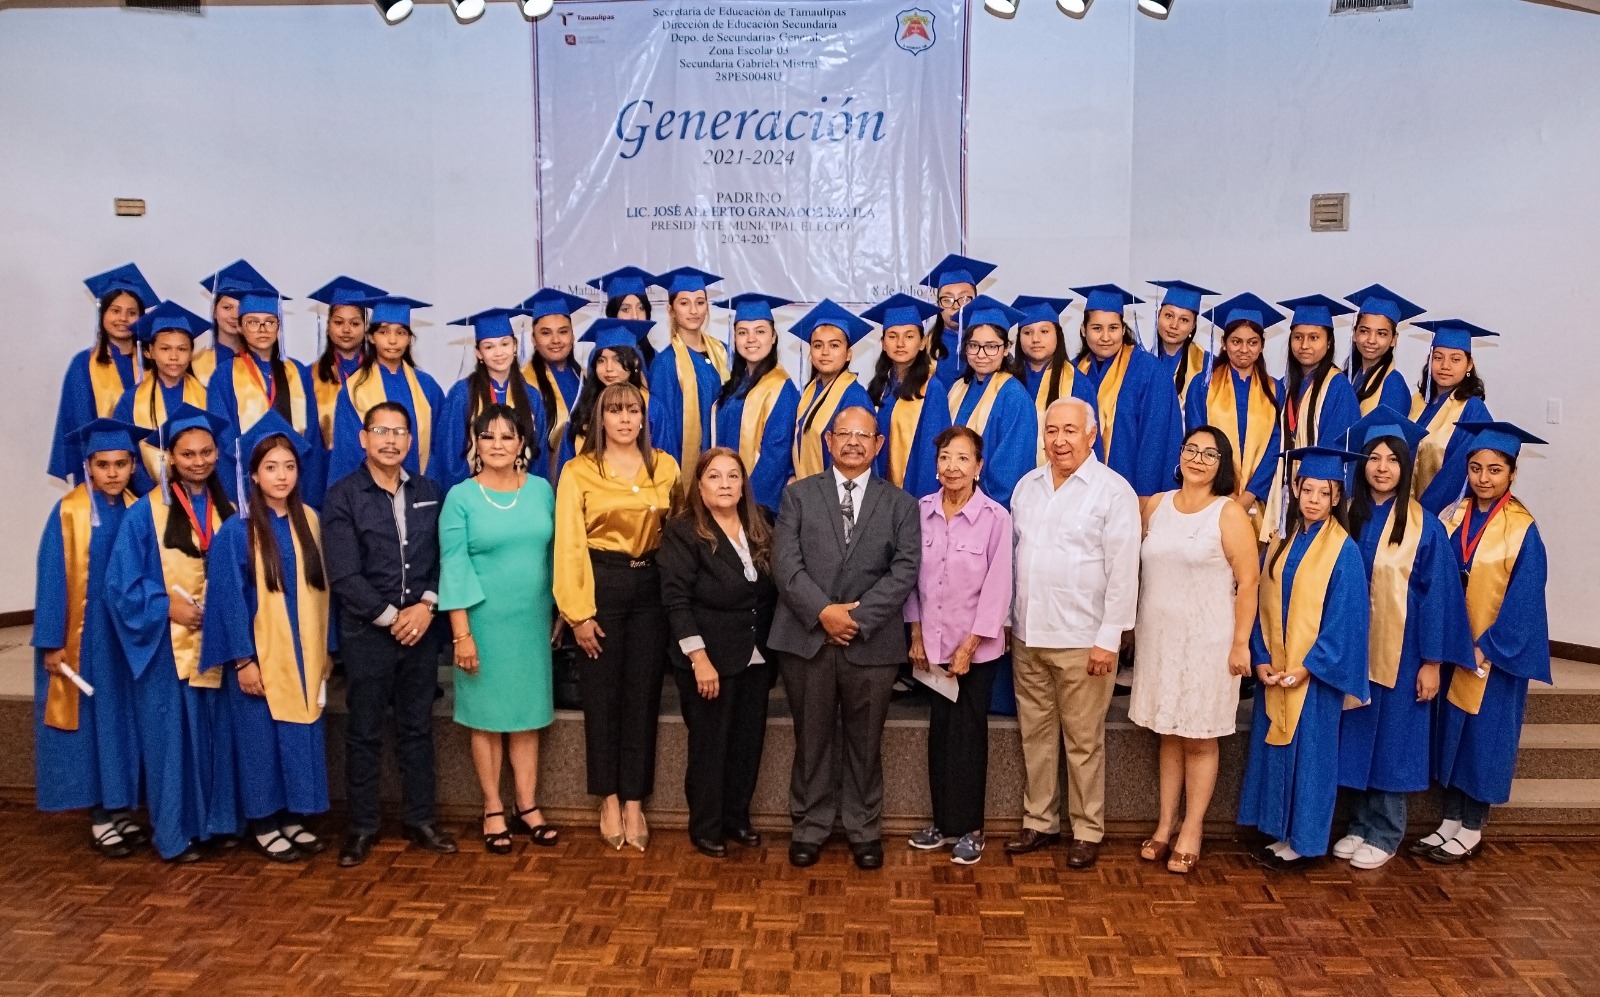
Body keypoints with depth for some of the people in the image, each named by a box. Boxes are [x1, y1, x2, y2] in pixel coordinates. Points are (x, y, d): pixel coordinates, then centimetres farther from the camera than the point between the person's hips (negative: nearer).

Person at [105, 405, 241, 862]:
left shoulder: (229, 512, 8)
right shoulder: (146, 513, -4)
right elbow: (120, 581, -7)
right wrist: (167, 607, -16)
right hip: (167, 647, -3)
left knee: (219, 732, 8)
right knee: (173, 734, 1)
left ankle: (220, 819, 21)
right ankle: (174, 832, 12)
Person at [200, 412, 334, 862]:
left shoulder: (308, 521, 4)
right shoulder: (236, 530, -9)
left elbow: (320, 590, 8)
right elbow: (229, 599, -10)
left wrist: (325, 647, 7)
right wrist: (242, 660, -13)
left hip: (303, 653, 4)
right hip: (258, 654, -4)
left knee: (302, 736, 9)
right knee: (262, 737, 5)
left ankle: (294, 819, 22)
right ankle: (263, 826, 19)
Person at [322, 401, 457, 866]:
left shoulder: (428, 492, 7)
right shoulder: (342, 497, -5)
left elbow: (442, 558, 4)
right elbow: (344, 575, -11)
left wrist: (427, 605, -11)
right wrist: (390, 617, -13)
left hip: (421, 630, 3)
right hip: (366, 633, -3)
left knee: (417, 728, 11)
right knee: (364, 733, 7)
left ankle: (419, 819, 23)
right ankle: (362, 826, 20)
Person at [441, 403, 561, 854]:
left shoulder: (541, 490, 4)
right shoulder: (461, 497, -5)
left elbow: (553, 552, 9)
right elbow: (454, 567, -9)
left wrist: (559, 611, 10)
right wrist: (461, 632, -13)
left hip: (532, 619, 3)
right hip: (484, 620, -3)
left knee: (527, 713, 9)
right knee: (487, 715, 6)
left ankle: (528, 806, 19)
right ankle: (493, 809, 17)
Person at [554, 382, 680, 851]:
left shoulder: (665, 467, 7)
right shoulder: (578, 472, -1)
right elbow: (569, 545, -5)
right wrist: (579, 612, -11)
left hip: (651, 586, 2)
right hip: (602, 584, -2)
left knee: (643, 694, 6)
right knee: (602, 694, 5)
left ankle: (635, 802, 15)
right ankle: (609, 801, 18)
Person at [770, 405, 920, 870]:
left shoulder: (900, 504, 8)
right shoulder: (798, 495, 8)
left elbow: (904, 571, -3)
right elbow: (785, 562, -3)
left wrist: (858, 616, -14)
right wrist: (823, 612, -15)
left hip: (872, 641, 0)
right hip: (806, 637, 0)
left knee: (865, 742, 9)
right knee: (812, 740, 8)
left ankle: (864, 830, 22)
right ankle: (810, 827, 21)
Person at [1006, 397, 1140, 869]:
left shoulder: (1114, 490, -8)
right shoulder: (1027, 485, 9)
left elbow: (1123, 571, -11)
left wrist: (1109, 638, -14)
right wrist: (1010, 618, 10)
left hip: (1081, 640, -5)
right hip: (1027, 635, 5)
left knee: (1083, 741, 4)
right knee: (1035, 734, 13)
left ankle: (1088, 831, 18)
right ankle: (1039, 821, 26)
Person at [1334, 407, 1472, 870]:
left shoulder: (1424, 527, -7)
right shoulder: (1349, 518, 2)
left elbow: (1437, 595, -7)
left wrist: (1432, 662, -9)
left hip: (1400, 652, -3)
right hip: (1354, 650, 3)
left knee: (1391, 742, 6)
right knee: (1358, 739, 10)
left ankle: (1385, 835, 18)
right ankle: (1362, 824, 24)